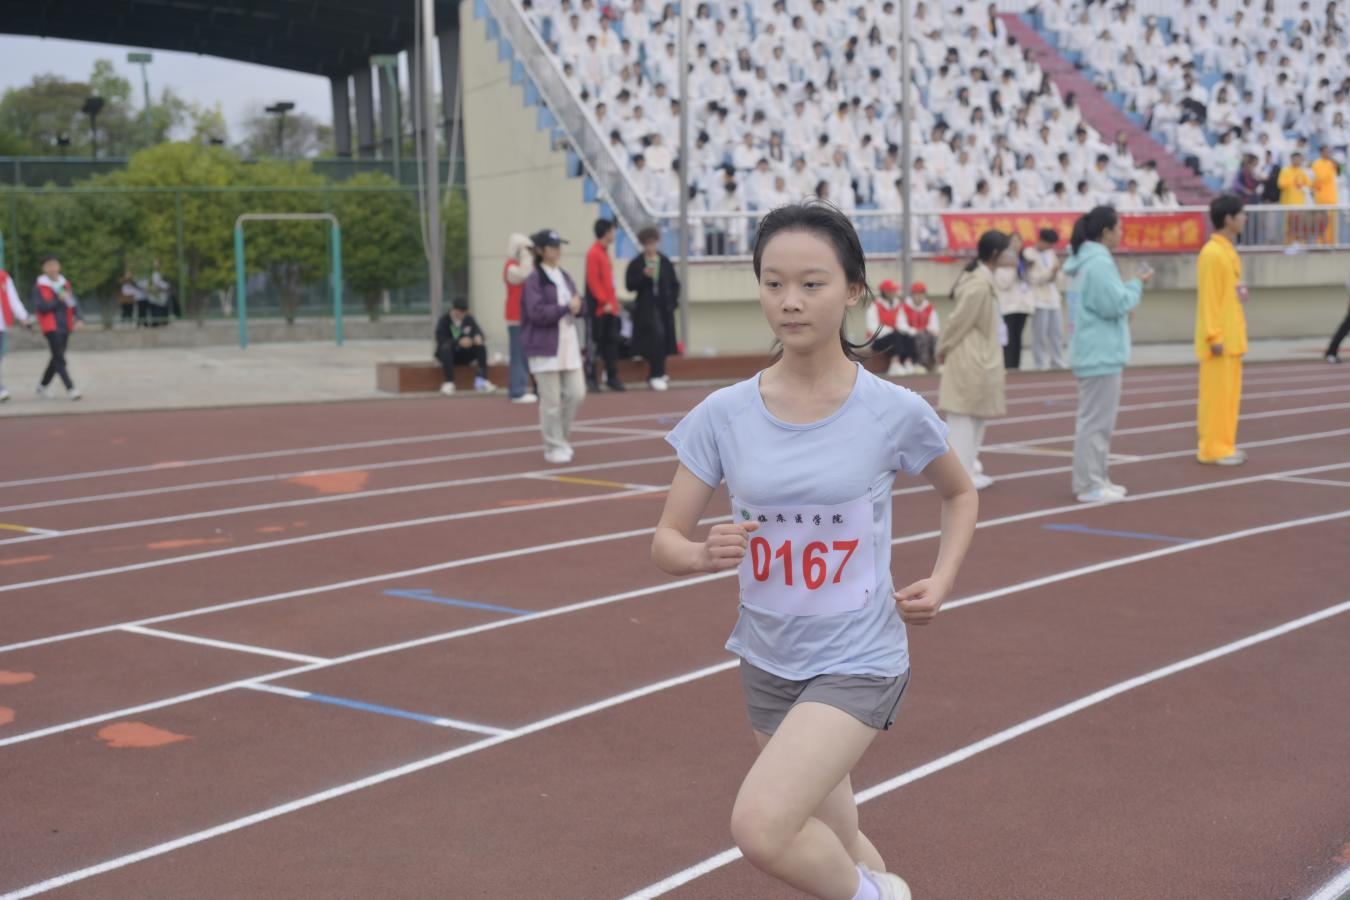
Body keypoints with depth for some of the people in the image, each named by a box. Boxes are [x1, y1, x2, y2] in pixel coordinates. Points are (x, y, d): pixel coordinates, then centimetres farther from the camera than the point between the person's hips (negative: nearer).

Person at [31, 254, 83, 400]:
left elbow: (74, 302, 6)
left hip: (65, 327, 6)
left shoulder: (65, 284, 10)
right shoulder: (39, 286, -4)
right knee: (59, 359, -12)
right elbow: (40, 307, -13)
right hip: (51, 327, -6)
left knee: (57, 359, 13)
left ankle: (42, 385, 31)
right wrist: (59, 300, -18)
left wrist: (79, 318, -10)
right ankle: (70, 389, -17)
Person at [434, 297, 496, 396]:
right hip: (449, 354, -3)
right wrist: (458, 342, -37)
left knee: (481, 346, -22)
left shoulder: (469, 319, 3)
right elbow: (441, 340, -22)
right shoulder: (444, 321, -10)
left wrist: (478, 337, -28)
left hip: (465, 355, 3)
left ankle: (481, 379, -26)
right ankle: (449, 383, -38)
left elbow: (478, 332, -1)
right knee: (445, 347, -36)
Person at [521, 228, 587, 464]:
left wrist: (578, 307, -7)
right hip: (545, 346, -7)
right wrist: (566, 307, -19)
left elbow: (577, 306, 17)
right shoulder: (533, 281, -8)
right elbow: (537, 313, -18)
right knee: (551, 400, -3)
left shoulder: (565, 278, 14)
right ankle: (553, 447, 8)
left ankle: (561, 437, 24)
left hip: (569, 344, 7)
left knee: (576, 393, 4)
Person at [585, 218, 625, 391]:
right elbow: (593, 281, -17)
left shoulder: (604, 252, 15)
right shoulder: (593, 253, -12)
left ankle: (612, 377, 13)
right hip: (597, 307, -9)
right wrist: (604, 302, -18)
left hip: (609, 307, 9)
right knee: (595, 343, -4)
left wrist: (613, 301, 14)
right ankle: (590, 379, 1)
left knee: (611, 342, 9)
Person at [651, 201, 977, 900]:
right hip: (769, 660, 4)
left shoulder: (895, 413, -11)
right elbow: (666, 541, -3)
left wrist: (940, 581, -6)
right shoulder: (723, 415, -7)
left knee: (760, 827, -23)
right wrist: (703, 554, -25)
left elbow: (961, 495, 9)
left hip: (858, 661, -4)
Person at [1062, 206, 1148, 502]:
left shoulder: (1084, 261, 13)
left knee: (1094, 419, 17)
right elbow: (1115, 304, -20)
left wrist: (1130, 288, 9)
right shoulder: (1099, 263, -18)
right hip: (1101, 354, -10)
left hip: (1090, 353, 10)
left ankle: (1091, 479, 24)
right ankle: (1090, 485, -1)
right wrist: (1137, 285, -7)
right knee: (1097, 420, -5)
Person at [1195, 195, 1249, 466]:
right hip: (1219, 338, -10)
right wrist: (1214, 336, -21)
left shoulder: (1228, 251, 15)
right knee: (1216, 392, -6)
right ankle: (1213, 449, -2)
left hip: (1232, 336, 10)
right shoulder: (1212, 253, -15)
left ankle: (1223, 444, 18)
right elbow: (1208, 298, -18)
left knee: (1229, 391, 12)